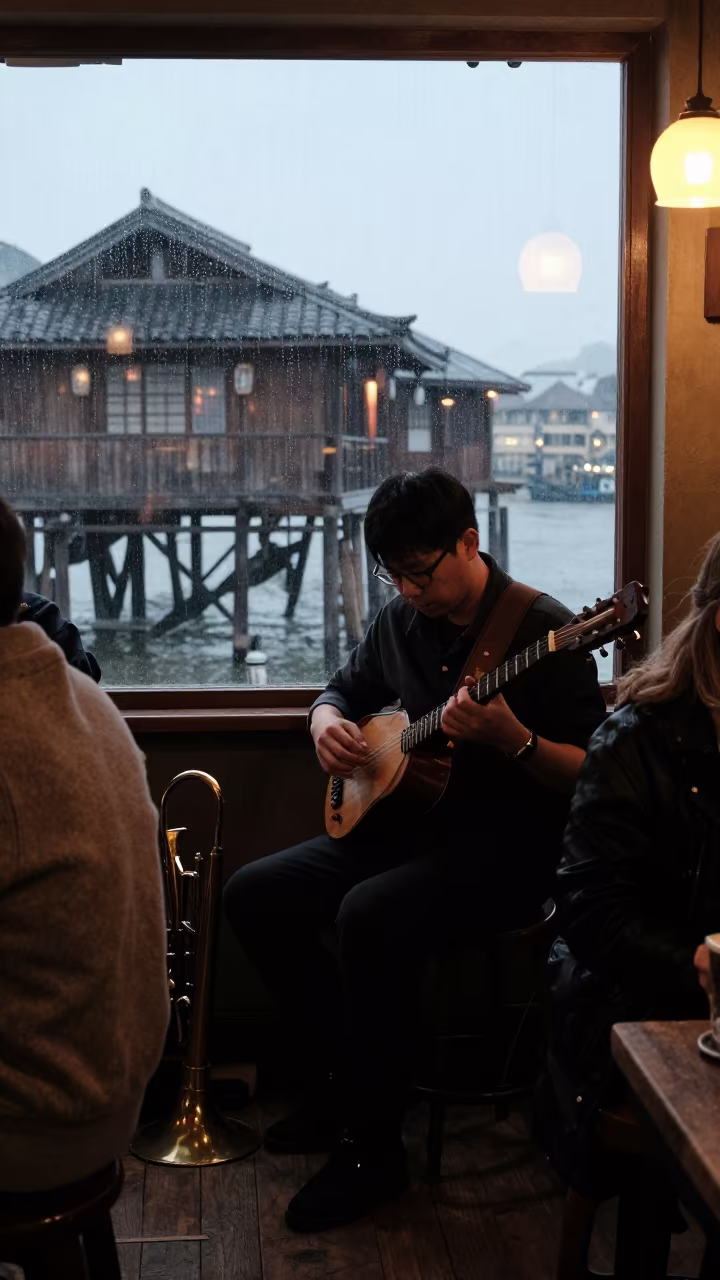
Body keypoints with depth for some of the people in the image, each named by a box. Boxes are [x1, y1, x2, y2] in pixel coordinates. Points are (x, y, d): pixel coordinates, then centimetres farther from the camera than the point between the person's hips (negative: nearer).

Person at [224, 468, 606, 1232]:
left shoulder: (542, 630, -14)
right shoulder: (401, 621, 6)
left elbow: (590, 775, -15)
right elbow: (344, 689, 23)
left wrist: (512, 739, -33)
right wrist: (328, 721, -2)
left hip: (506, 844, -8)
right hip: (405, 821, 8)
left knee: (370, 914, -34)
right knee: (253, 895, -4)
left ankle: (374, 1148, -15)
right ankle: (346, 1077, 10)